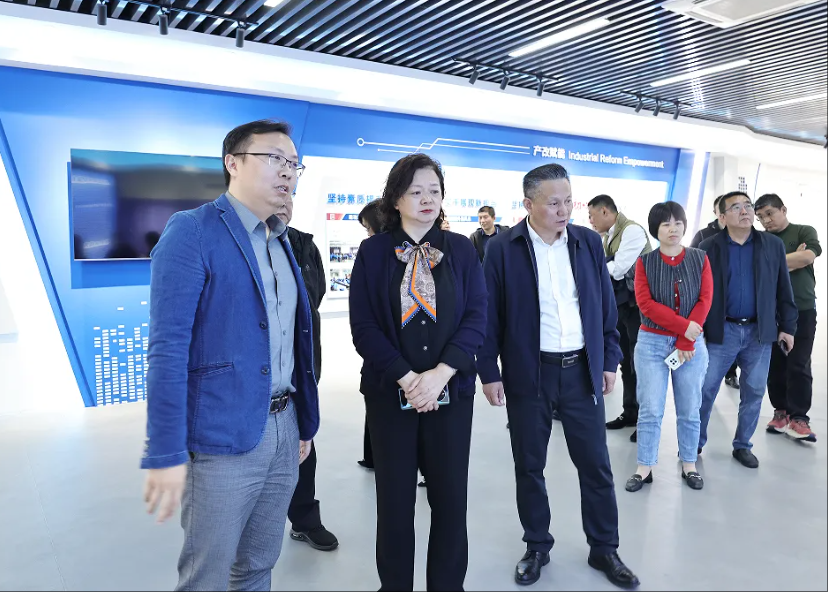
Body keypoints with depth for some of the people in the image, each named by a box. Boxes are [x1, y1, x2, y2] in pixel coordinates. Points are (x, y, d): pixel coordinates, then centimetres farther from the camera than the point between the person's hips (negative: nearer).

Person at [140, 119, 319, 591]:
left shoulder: (283, 241, 13)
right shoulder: (192, 230, -11)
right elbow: (168, 347, -17)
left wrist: (305, 423, 16)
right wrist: (166, 454, -19)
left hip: (282, 430, 7)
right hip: (222, 437, -7)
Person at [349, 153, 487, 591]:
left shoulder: (460, 249, 4)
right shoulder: (373, 251, 1)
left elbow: (476, 318, -1)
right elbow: (363, 325, -4)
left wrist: (439, 375, -14)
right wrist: (406, 378, -14)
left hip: (451, 392, 1)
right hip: (390, 392, -1)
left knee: (450, 497, 7)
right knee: (395, 499, 8)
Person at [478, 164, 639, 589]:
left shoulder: (588, 242, 2)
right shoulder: (503, 248, -7)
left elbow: (606, 306, 8)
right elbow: (489, 315, -5)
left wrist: (609, 360, 7)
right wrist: (489, 372, -7)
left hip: (582, 370, 3)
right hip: (528, 374, -2)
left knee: (596, 464, 11)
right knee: (529, 466, 11)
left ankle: (605, 549, 30)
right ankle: (537, 547, 31)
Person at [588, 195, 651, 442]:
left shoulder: (632, 230, -15)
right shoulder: (608, 236, 10)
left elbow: (618, 269, -22)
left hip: (637, 305, -8)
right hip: (619, 304, 8)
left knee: (640, 363, 0)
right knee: (626, 362, 15)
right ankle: (630, 413, 28)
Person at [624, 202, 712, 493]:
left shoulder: (700, 258, 2)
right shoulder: (645, 262, 0)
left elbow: (704, 301, -4)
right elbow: (646, 303, -9)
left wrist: (685, 343, -11)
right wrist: (683, 326, -17)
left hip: (692, 343, 1)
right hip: (652, 342, -1)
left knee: (689, 410, 9)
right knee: (650, 410, 1)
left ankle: (689, 465, 24)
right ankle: (645, 467, 11)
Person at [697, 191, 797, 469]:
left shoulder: (773, 245, 4)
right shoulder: (709, 247, -3)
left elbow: (783, 289, 7)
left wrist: (787, 326, 5)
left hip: (760, 332, 2)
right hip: (721, 330, -2)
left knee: (754, 392, 9)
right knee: (706, 390, 3)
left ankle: (742, 445, 26)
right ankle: (695, 443, 19)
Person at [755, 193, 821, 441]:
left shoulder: (804, 232, 5)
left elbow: (808, 256, -13)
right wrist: (793, 260, -9)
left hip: (802, 310, -2)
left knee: (798, 365, -3)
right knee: (775, 365, 5)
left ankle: (799, 417, 2)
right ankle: (781, 411, 15)